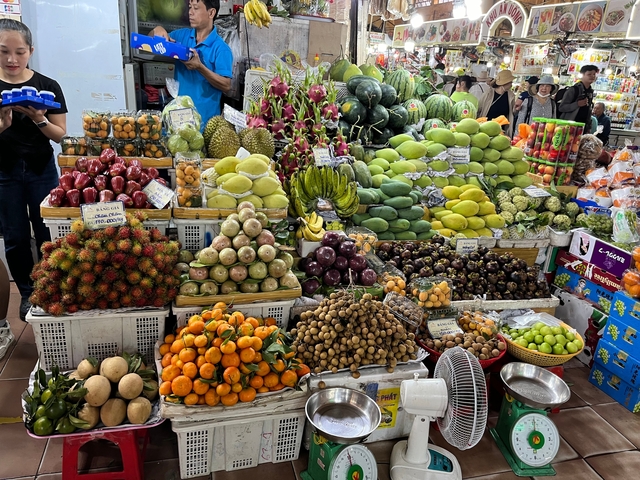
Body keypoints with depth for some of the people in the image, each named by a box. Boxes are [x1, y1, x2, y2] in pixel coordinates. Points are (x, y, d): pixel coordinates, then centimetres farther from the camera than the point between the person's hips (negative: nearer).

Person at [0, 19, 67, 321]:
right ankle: (27, 293, 25)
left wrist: (39, 120, -22)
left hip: (41, 170, -1)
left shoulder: (47, 87, -4)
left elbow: (60, 134, -4)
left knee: (46, 234, 4)